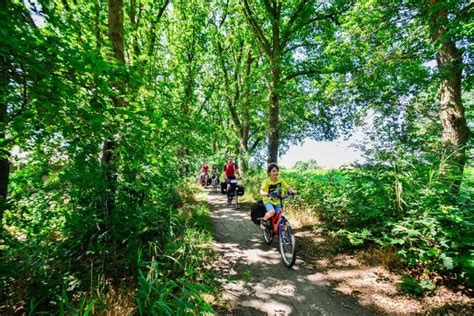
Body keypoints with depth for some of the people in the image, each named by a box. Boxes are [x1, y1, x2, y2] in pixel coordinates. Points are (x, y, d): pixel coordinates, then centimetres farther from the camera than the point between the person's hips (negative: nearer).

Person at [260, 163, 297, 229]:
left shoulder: (281, 180, -5)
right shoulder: (266, 181, -15)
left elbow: (288, 188, -4)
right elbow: (261, 191, -24)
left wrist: (293, 191, -23)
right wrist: (266, 193, -45)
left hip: (277, 202, 4)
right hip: (268, 201, -4)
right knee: (272, 212, -29)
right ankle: (264, 221, -1)